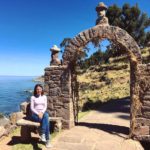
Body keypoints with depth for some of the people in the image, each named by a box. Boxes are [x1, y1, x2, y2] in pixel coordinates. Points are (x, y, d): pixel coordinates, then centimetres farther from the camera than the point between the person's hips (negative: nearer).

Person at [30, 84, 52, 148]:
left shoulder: (44, 97, 11)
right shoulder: (33, 97, 3)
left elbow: (45, 107, 4)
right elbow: (32, 108, -4)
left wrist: (42, 112, -16)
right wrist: (38, 113, -19)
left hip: (43, 113, 3)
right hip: (35, 114, -3)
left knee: (46, 115, -36)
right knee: (46, 120, -32)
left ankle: (42, 134, -36)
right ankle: (47, 140, -34)